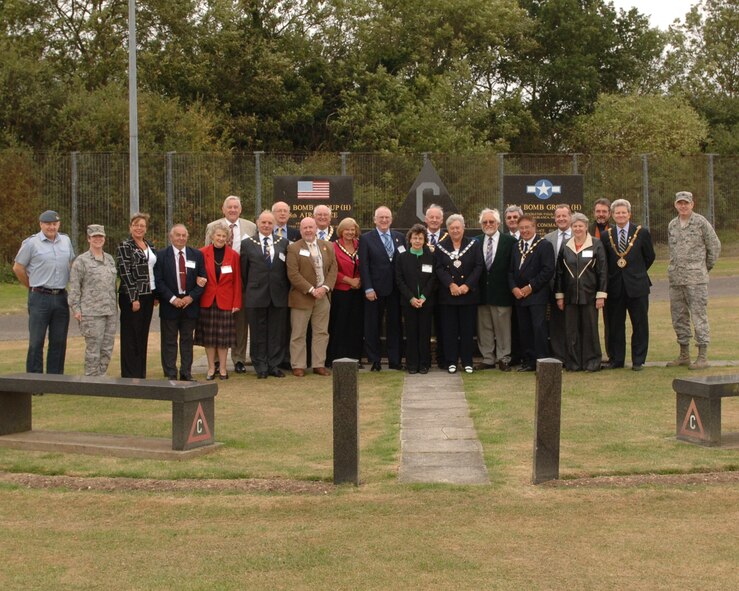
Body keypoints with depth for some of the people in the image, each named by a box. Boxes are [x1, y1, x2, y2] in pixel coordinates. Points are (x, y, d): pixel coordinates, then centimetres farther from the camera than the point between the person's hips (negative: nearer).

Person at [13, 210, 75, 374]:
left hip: (61, 297, 5)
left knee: (59, 342, 8)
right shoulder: (31, 243, -5)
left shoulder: (66, 241, 10)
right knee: (36, 342, -1)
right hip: (40, 298, -5)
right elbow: (18, 268, -1)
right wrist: (32, 286, 5)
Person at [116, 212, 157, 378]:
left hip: (148, 295, 6)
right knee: (131, 337, 0)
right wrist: (133, 298, -17)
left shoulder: (150, 246, 13)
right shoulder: (125, 246, -6)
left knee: (143, 336, 10)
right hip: (132, 297, -6)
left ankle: (141, 374, 17)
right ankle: (130, 376, 5)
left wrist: (156, 294, 11)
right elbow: (124, 273, -12)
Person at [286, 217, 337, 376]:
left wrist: (325, 287, -9)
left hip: (323, 296, 4)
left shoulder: (328, 246, 10)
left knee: (321, 333, 7)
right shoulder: (293, 248, -4)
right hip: (302, 297, -4)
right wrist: (311, 290, -16)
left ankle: (319, 364, 14)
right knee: (298, 334, 1)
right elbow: (293, 274, -11)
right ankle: (298, 366, 8)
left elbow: (333, 269, 7)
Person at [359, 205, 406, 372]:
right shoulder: (366, 238, 0)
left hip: (395, 289, 3)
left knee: (395, 325, 7)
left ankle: (395, 360, 13)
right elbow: (363, 265, -5)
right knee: (373, 326, 3)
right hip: (375, 289, -3)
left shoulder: (400, 238, 9)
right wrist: (368, 288, -12)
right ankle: (374, 361, 10)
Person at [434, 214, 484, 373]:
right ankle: (451, 362, 9)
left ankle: (467, 362, 11)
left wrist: (467, 285, -12)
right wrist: (451, 285, -15)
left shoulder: (474, 245, 4)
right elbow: (439, 268, -2)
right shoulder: (441, 247, 6)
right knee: (449, 329, 2)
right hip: (447, 294, 0)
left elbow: (478, 267, -2)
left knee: (468, 329, 3)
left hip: (469, 293, 0)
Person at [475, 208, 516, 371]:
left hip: (501, 292, -3)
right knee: (484, 327, 8)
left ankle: (504, 359, 12)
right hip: (482, 292, 3)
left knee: (503, 327, 3)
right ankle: (488, 359, 16)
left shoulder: (510, 241, -3)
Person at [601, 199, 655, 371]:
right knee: (615, 325, 6)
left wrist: (637, 273, 9)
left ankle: (638, 360, 11)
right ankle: (616, 359, 16)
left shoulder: (641, 233, 0)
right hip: (615, 286, 2)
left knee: (639, 324, 3)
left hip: (637, 286, -1)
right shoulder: (606, 235, 5)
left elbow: (649, 256, 8)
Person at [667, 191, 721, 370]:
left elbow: (715, 246, 2)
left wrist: (707, 266, 8)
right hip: (675, 278, 6)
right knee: (678, 317, 9)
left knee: (699, 315, -7)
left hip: (696, 278, -6)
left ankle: (703, 357, -4)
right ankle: (684, 354, 19)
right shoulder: (672, 225, 12)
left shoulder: (701, 222, -4)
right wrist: (675, 267, 15)